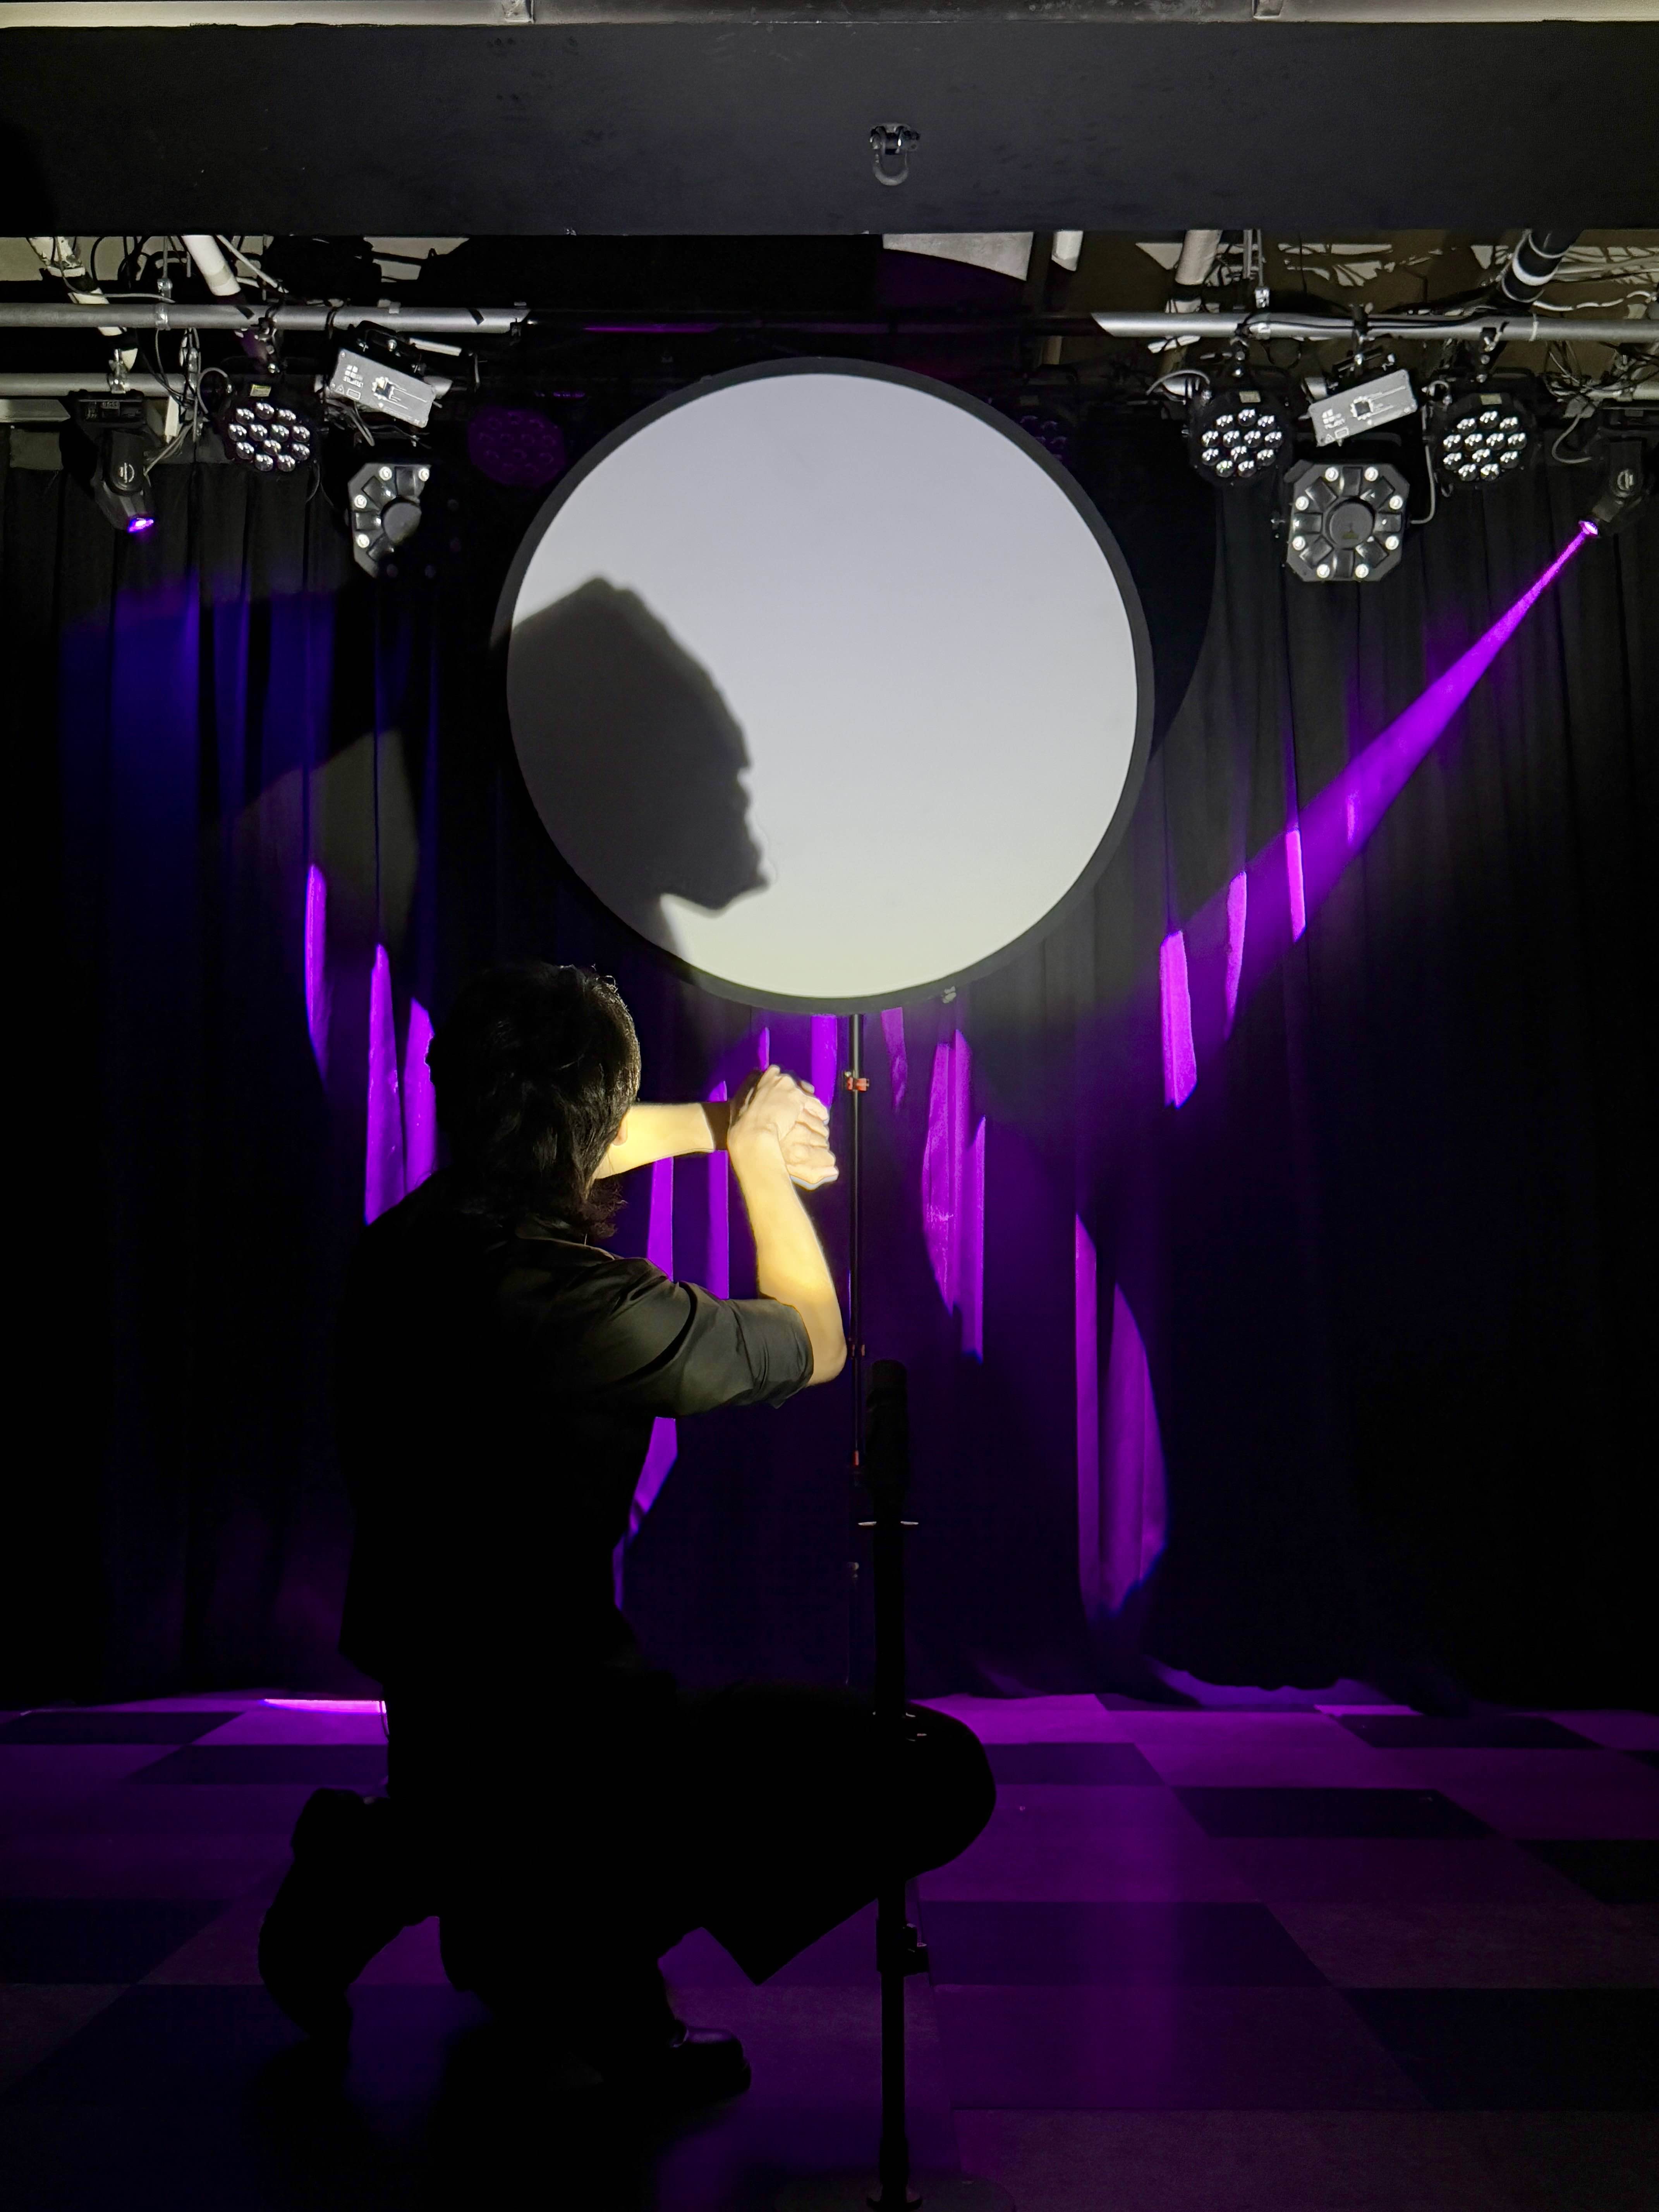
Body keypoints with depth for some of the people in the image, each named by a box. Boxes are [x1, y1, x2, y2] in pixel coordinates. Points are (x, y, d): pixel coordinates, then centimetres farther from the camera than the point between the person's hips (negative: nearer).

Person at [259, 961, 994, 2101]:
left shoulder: (402, 1243, -5)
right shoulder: (605, 1310, -26)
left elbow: (554, 1155, 18)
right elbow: (818, 1343, -4)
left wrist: (724, 1128, 24)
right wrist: (757, 1152, 7)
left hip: (417, 1716, 8)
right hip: (547, 1739, -8)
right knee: (939, 1773, -4)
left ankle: (398, 1860, 22)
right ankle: (582, 1948, -2)